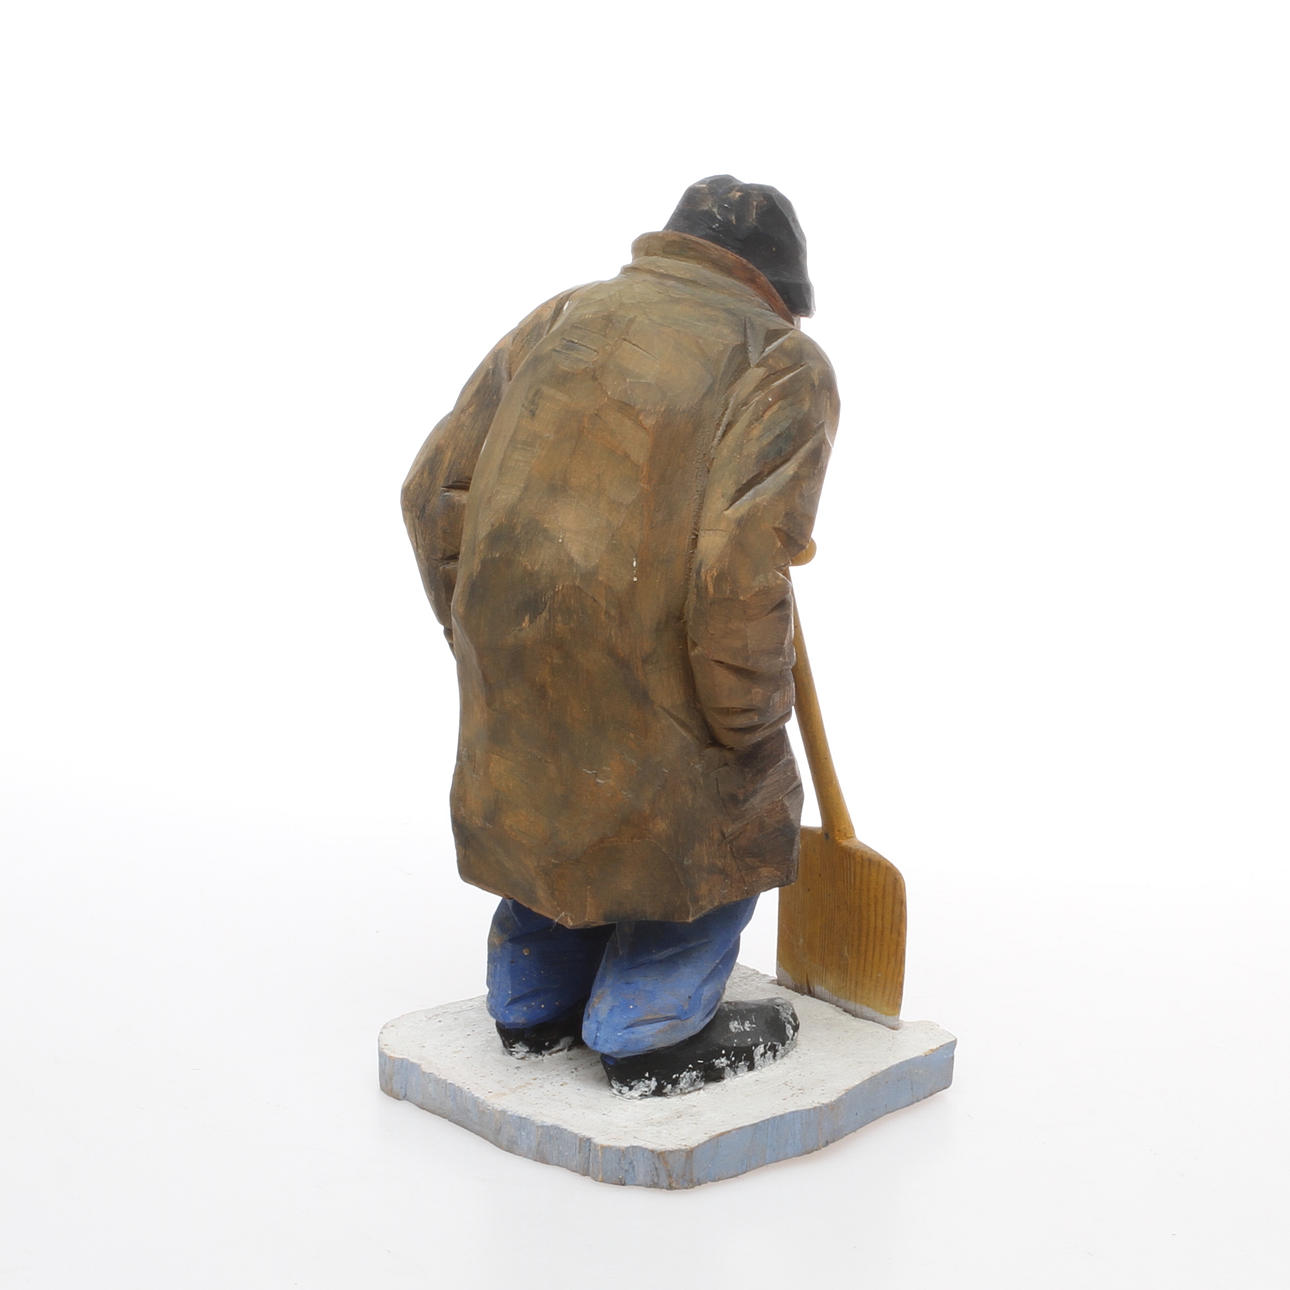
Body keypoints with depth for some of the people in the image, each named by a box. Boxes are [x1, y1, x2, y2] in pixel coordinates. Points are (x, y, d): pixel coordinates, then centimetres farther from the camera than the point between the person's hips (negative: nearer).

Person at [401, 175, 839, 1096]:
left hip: (507, 635, 6)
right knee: (729, 810, 18)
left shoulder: (565, 319, 14)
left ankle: (536, 1004, 35)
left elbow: (438, 491, 10)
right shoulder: (784, 366, -3)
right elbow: (742, 567, -18)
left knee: (559, 792, 29)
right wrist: (749, 724, -6)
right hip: (640, 662, -6)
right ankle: (657, 1034, 20)